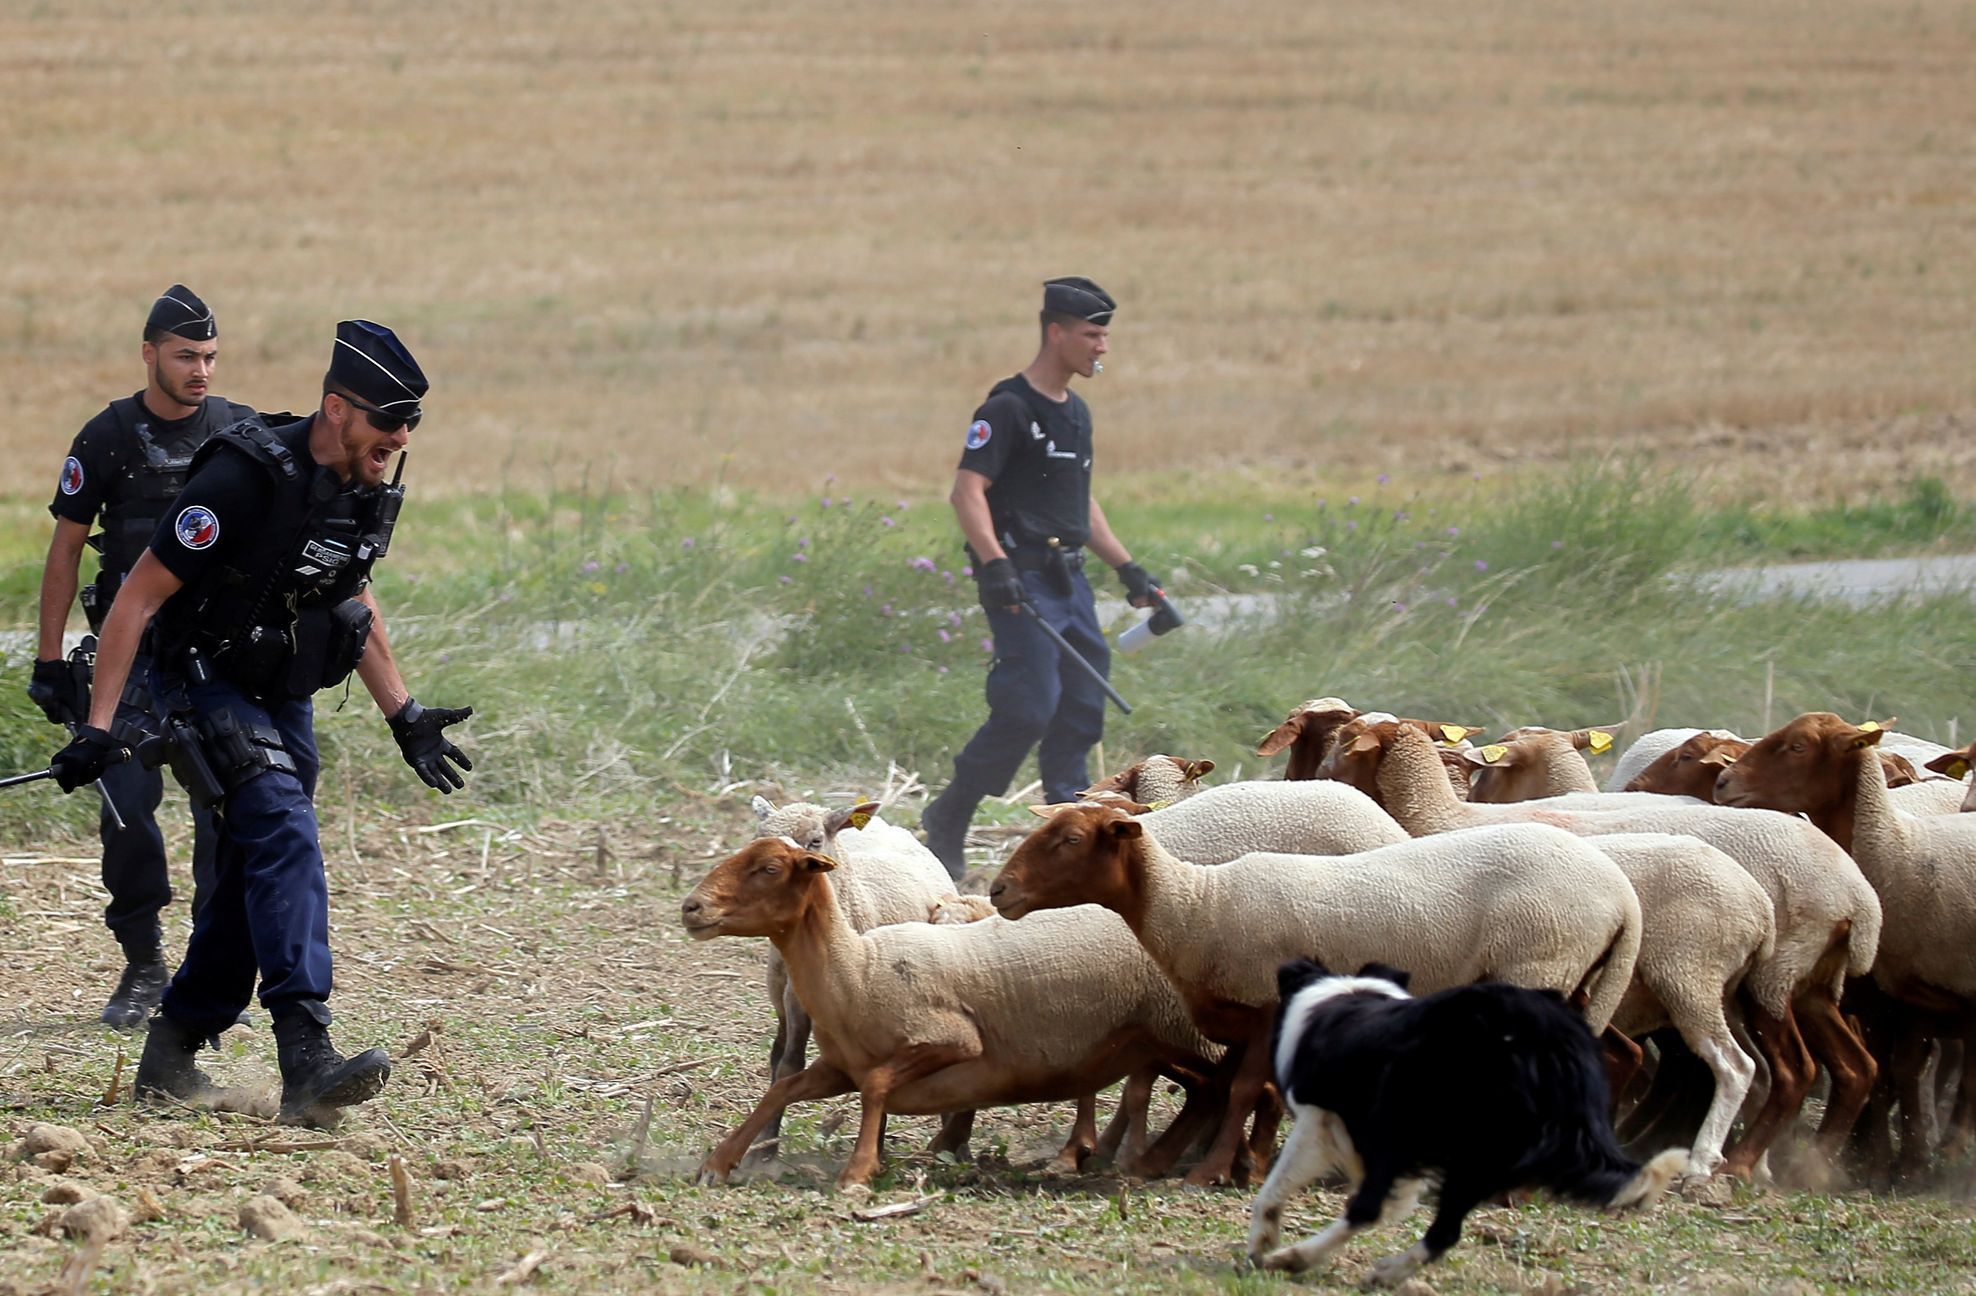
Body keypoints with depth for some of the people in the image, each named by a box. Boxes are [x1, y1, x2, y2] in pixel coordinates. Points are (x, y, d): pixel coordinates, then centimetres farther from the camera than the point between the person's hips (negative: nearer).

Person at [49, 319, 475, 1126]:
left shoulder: (367, 490, 0)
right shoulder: (247, 478, -25)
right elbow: (138, 597, -21)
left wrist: (404, 716, 19)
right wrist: (97, 727, -23)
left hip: (285, 697, 8)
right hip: (205, 687, -8)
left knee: (256, 876, 10)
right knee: (284, 837, -24)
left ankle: (170, 1058, 25)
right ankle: (306, 1060, -35)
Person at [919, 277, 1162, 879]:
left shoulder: (1076, 412, 17)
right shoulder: (1009, 408, -11)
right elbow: (967, 490, -18)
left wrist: (1126, 567, 22)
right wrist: (994, 562, -30)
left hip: (1069, 578, 9)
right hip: (1020, 580, -9)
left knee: (1082, 709, 6)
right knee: (1029, 708, -14)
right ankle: (948, 818, 0)